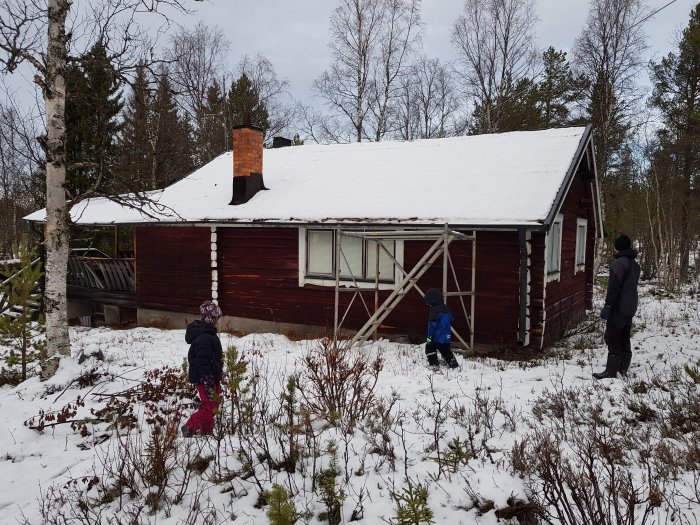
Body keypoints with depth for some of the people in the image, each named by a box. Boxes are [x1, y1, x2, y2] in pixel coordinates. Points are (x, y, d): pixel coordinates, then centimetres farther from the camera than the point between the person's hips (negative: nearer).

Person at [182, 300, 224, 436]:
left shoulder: (207, 332, 8)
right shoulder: (203, 338, -25)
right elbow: (202, 364, -26)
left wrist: (216, 381, 25)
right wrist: (209, 386, -24)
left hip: (212, 377, 10)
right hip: (205, 379, -10)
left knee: (211, 405, 18)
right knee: (211, 407, -2)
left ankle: (207, 431, 31)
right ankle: (189, 428, 12)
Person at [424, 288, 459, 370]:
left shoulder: (434, 310, -18)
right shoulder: (447, 309, 8)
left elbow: (432, 325, -20)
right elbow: (452, 320, 21)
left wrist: (429, 336, -15)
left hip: (437, 336, -7)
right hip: (447, 336, 7)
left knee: (429, 347, 8)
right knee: (446, 350, 21)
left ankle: (433, 363, 2)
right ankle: (453, 363, 21)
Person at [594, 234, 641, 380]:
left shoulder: (619, 263, -17)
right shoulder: (634, 264, 14)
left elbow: (614, 287, -22)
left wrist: (607, 306, -20)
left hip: (619, 308, -9)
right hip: (630, 308, 9)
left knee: (612, 338, -6)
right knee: (625, 338, 15)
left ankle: (611, 371, -5)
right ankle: (623, 368, 21)